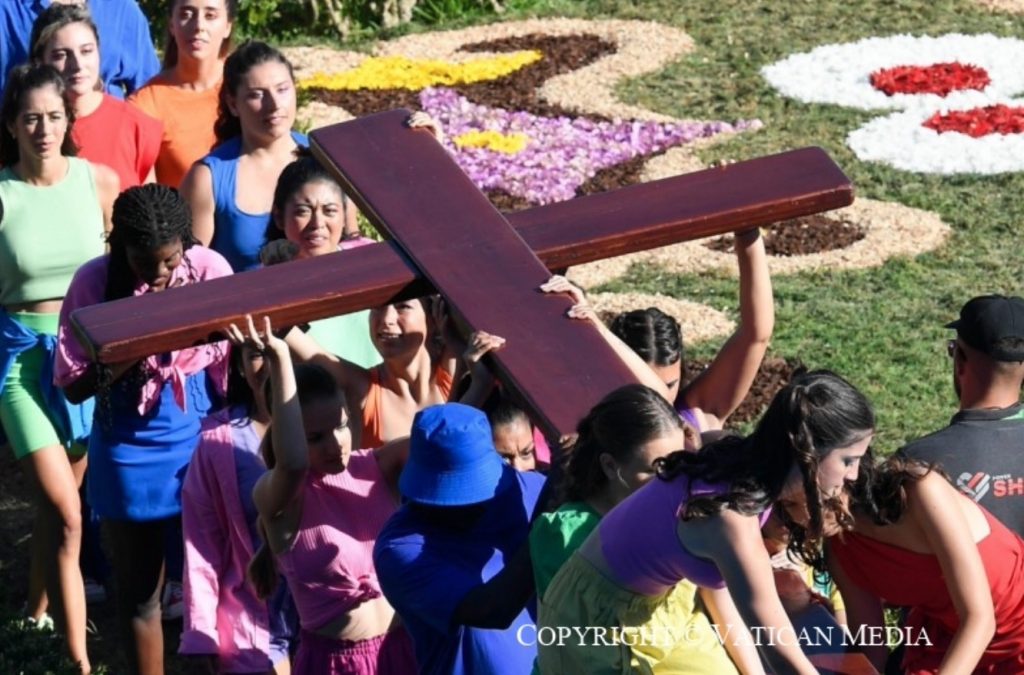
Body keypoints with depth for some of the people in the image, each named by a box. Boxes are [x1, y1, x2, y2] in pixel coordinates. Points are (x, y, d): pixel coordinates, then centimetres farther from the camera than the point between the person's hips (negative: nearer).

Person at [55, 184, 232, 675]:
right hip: (129, 445, 0)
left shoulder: (210, 269, -9)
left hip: (200, 434, 0)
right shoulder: (94, 281, -10)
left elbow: (231, 365, -3)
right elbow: (73, 386, -10)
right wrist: (128, 353, -22)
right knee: (139, 587, 11)